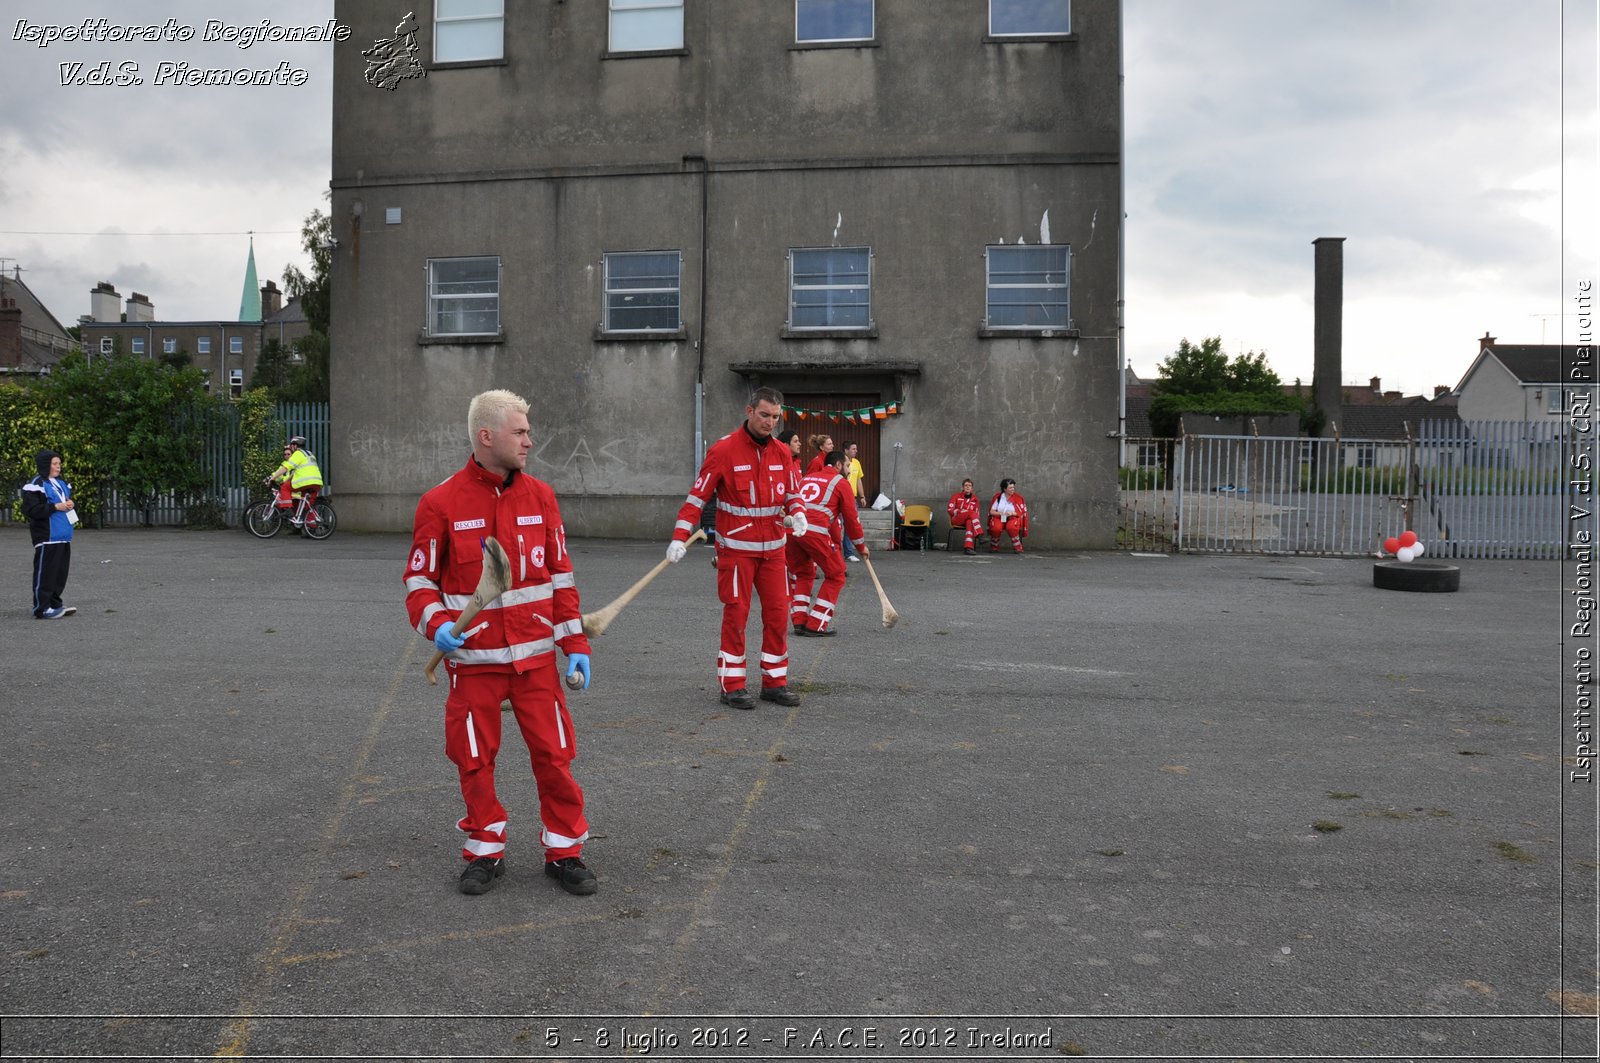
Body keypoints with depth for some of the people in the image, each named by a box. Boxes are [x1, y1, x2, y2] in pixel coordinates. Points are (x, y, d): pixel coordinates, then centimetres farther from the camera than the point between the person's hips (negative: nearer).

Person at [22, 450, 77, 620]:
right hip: (47, 537, -8)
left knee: (61, 571, 12)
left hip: (64, 536, 8)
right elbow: (30, 510, -15)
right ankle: (42, 608, 0)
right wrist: (55, 507, -19)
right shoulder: (36, 485, -9)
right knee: (45, 572, -5)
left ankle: (54, 604, 21)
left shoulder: (62, 483, 16)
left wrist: (71, 504, 2)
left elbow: (71, 501, 25)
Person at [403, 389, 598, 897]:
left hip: (535, 655, 2)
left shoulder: (540, 496, 3)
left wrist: (575, 642, 4)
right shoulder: (441, 503, -6)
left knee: (554, 753, 2)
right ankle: (485, 851, 28)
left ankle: (564, 851, 19)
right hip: (473, 658, -2)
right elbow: (420, 579, 1)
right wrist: (436, 626, -18)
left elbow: (561, 575, 8)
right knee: (474, 760, 9)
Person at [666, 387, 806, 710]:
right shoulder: (724, 450, -10)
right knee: (736, 614, -1)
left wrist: (798, 512, -6)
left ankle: (774, 682, 18)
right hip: (737, 547, -5)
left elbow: (790, 492, 16)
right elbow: (698, 496, -10)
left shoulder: (781, 452, 6)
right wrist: (679, 537, -19)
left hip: (773, 547, 5)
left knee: (778, 614, 6)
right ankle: (732, 685, 10)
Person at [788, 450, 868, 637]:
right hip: (815, 532, -6)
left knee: (803, 574, 26)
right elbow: (851, 518, 13)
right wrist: (861, 546, 24)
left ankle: (799, 621, 18)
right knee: (835, 576, 10)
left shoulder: (807, 478, 28)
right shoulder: (841, 483, 12)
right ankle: (815, 626, 7)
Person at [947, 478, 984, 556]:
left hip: (968, 519, 2)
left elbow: (977, 513, 14)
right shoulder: (957, 496, 12)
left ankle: (968, 547, -54)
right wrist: (960, 511, -12)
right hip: (956, 519, -2)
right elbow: (950, 509, 4)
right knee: (972, 513, -32)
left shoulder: (974, 498, 17)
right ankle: (980, 536, -48)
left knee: (970, 522, -39)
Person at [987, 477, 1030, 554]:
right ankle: (994, 547, -7)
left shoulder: (1018, 497, 1)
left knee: (1011, 527, -37)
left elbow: (1021, 512, -1)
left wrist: (1012, 513, -20)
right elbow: (991, 511, 2)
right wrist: (1000, 513, -16)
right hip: (999, 518, 1)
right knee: (996, 528, -34)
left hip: (1013, 518, -1)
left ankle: (1018, 548, -17)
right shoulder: (998, 496, 4)